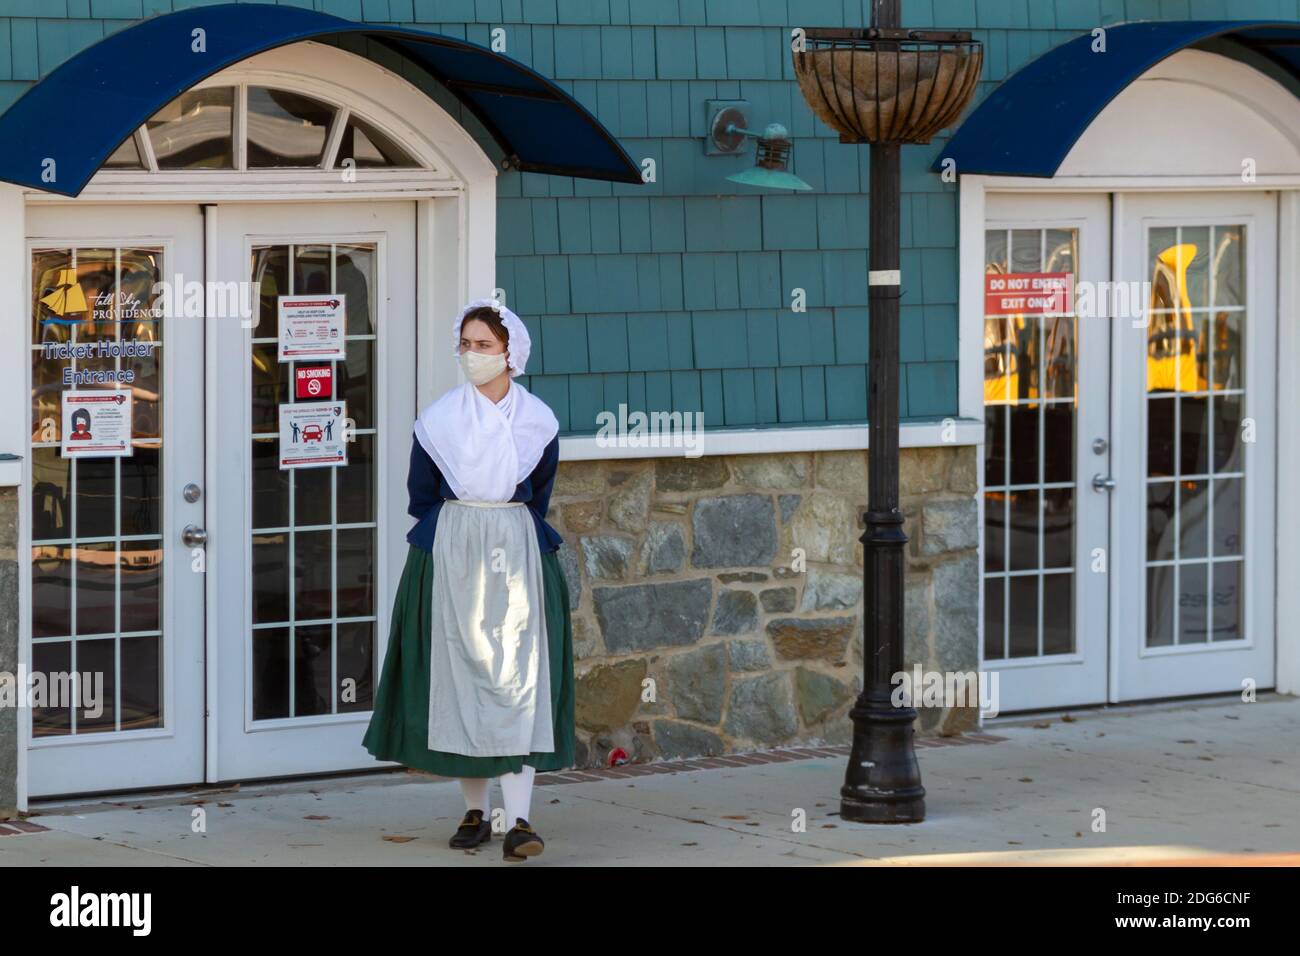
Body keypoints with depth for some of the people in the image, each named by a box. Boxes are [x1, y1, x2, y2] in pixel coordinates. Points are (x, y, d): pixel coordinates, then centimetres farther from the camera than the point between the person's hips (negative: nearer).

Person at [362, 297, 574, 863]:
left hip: (518, 554, -1)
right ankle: (474, 810, 14)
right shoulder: (438, 419, 0)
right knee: (460, 676, 3)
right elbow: (420, 494, 12)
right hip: (450, 556, 1)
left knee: (518, 678, -8)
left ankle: (518, 820, -15)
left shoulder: (538, 421, 2)